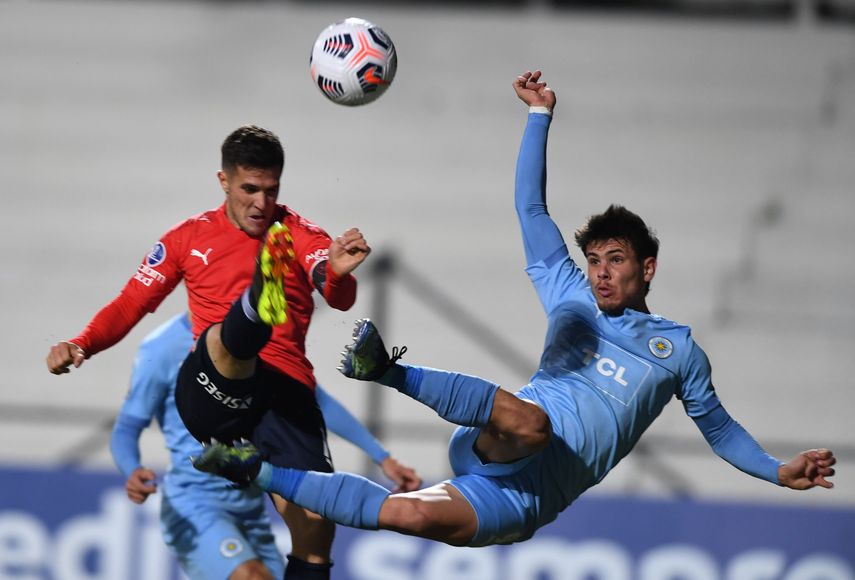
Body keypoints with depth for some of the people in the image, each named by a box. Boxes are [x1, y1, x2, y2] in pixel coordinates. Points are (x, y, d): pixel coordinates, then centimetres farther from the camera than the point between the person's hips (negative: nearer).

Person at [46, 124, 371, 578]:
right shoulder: (190, 237, 17)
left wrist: (338, 275, -32)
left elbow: (339, 299, -6)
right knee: (229, 336, -37)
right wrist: (81, 345, 0)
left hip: (286, 388, 1)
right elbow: (131, 304, 19)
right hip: (211, 390, -1)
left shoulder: (300, 235, 12)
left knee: (315, 521, -19)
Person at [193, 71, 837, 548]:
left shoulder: (680, 349, 21)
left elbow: (718, 426, 30)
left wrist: (780, 471, 16)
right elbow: (531, 208, 20)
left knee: (411, 515, -29)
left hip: (526, 499, 0)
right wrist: (540, 116, 15)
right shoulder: (572, 299, 22)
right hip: (494, 453, 0)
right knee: (528, 418, -41)